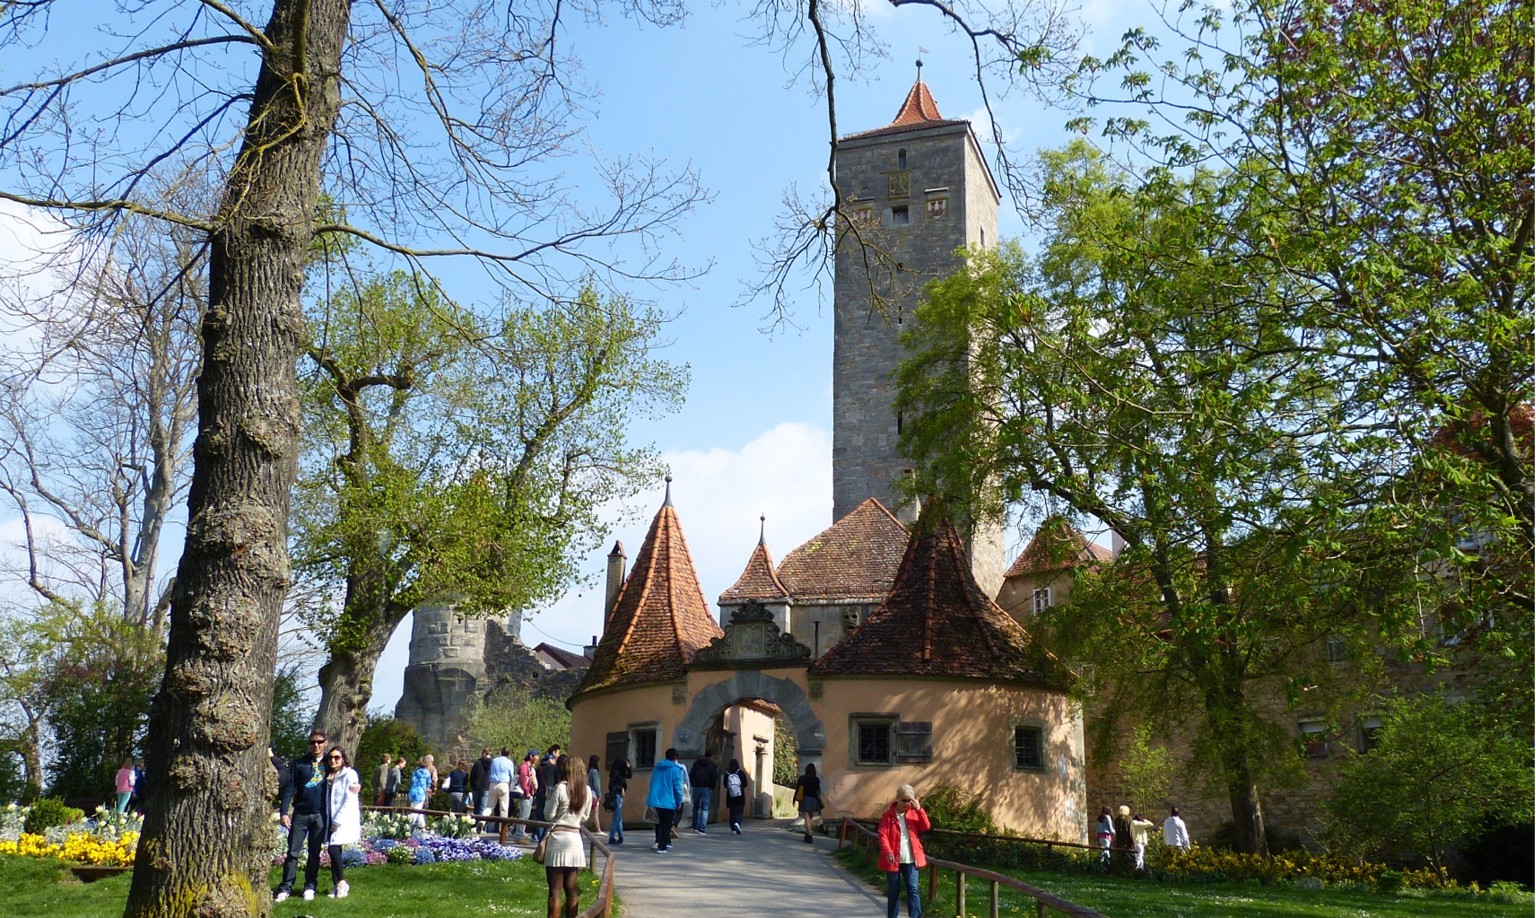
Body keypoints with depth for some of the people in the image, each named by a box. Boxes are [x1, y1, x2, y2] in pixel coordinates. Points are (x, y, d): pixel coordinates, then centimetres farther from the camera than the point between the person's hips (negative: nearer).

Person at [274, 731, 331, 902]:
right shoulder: (299, 763, 2)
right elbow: (290, 788, -2)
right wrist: (283, 812, -10)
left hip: (320, 815, 1)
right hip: (300, 814, -1)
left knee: (314, 853, 6)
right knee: (293, 851, -1)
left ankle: (310, 886, 14)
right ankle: (286, 887, 4)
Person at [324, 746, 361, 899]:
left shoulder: (349, 774, -6)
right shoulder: (329, 776, 15)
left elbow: (349, 801, -12)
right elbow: (328, 800, 16)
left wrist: (338, 821, -14)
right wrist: (330, 821, 4)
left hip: (344, 820, -6)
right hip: (332, 820, 6)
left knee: (333, 849, -16)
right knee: (333, 851, 3)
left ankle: (341, 883, -2)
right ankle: (337, 886, 9)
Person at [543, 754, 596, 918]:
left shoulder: (560, 788, -10)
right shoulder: (586, 791, 5)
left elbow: (549, 815, -5)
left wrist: (548, 798, 10)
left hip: (558, 838, -5)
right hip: (575, 839, 5)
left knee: (555, 890, -2)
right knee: (571, 889, 12)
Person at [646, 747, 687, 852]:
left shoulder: (657, 767, 10)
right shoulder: (675, 769, -9)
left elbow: (653, 784, 15)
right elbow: (678, 786, -11)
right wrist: (679, 802, -5)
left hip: (656, 800, 6)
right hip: (669, 801, -6)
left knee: (660, 823, 17)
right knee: (667, 825, 1)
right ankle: (661, 846, -3)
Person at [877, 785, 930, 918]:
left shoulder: (914, 813, 6)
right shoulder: (888, 815, -4)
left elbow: (926, 827, -5)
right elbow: (882, 835, -11)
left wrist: (919, 809, -15)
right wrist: (887, 852, -26)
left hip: (911, 859, 2)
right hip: (893, 859, -2)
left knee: (913, 889, -5)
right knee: (893, 891, 8)